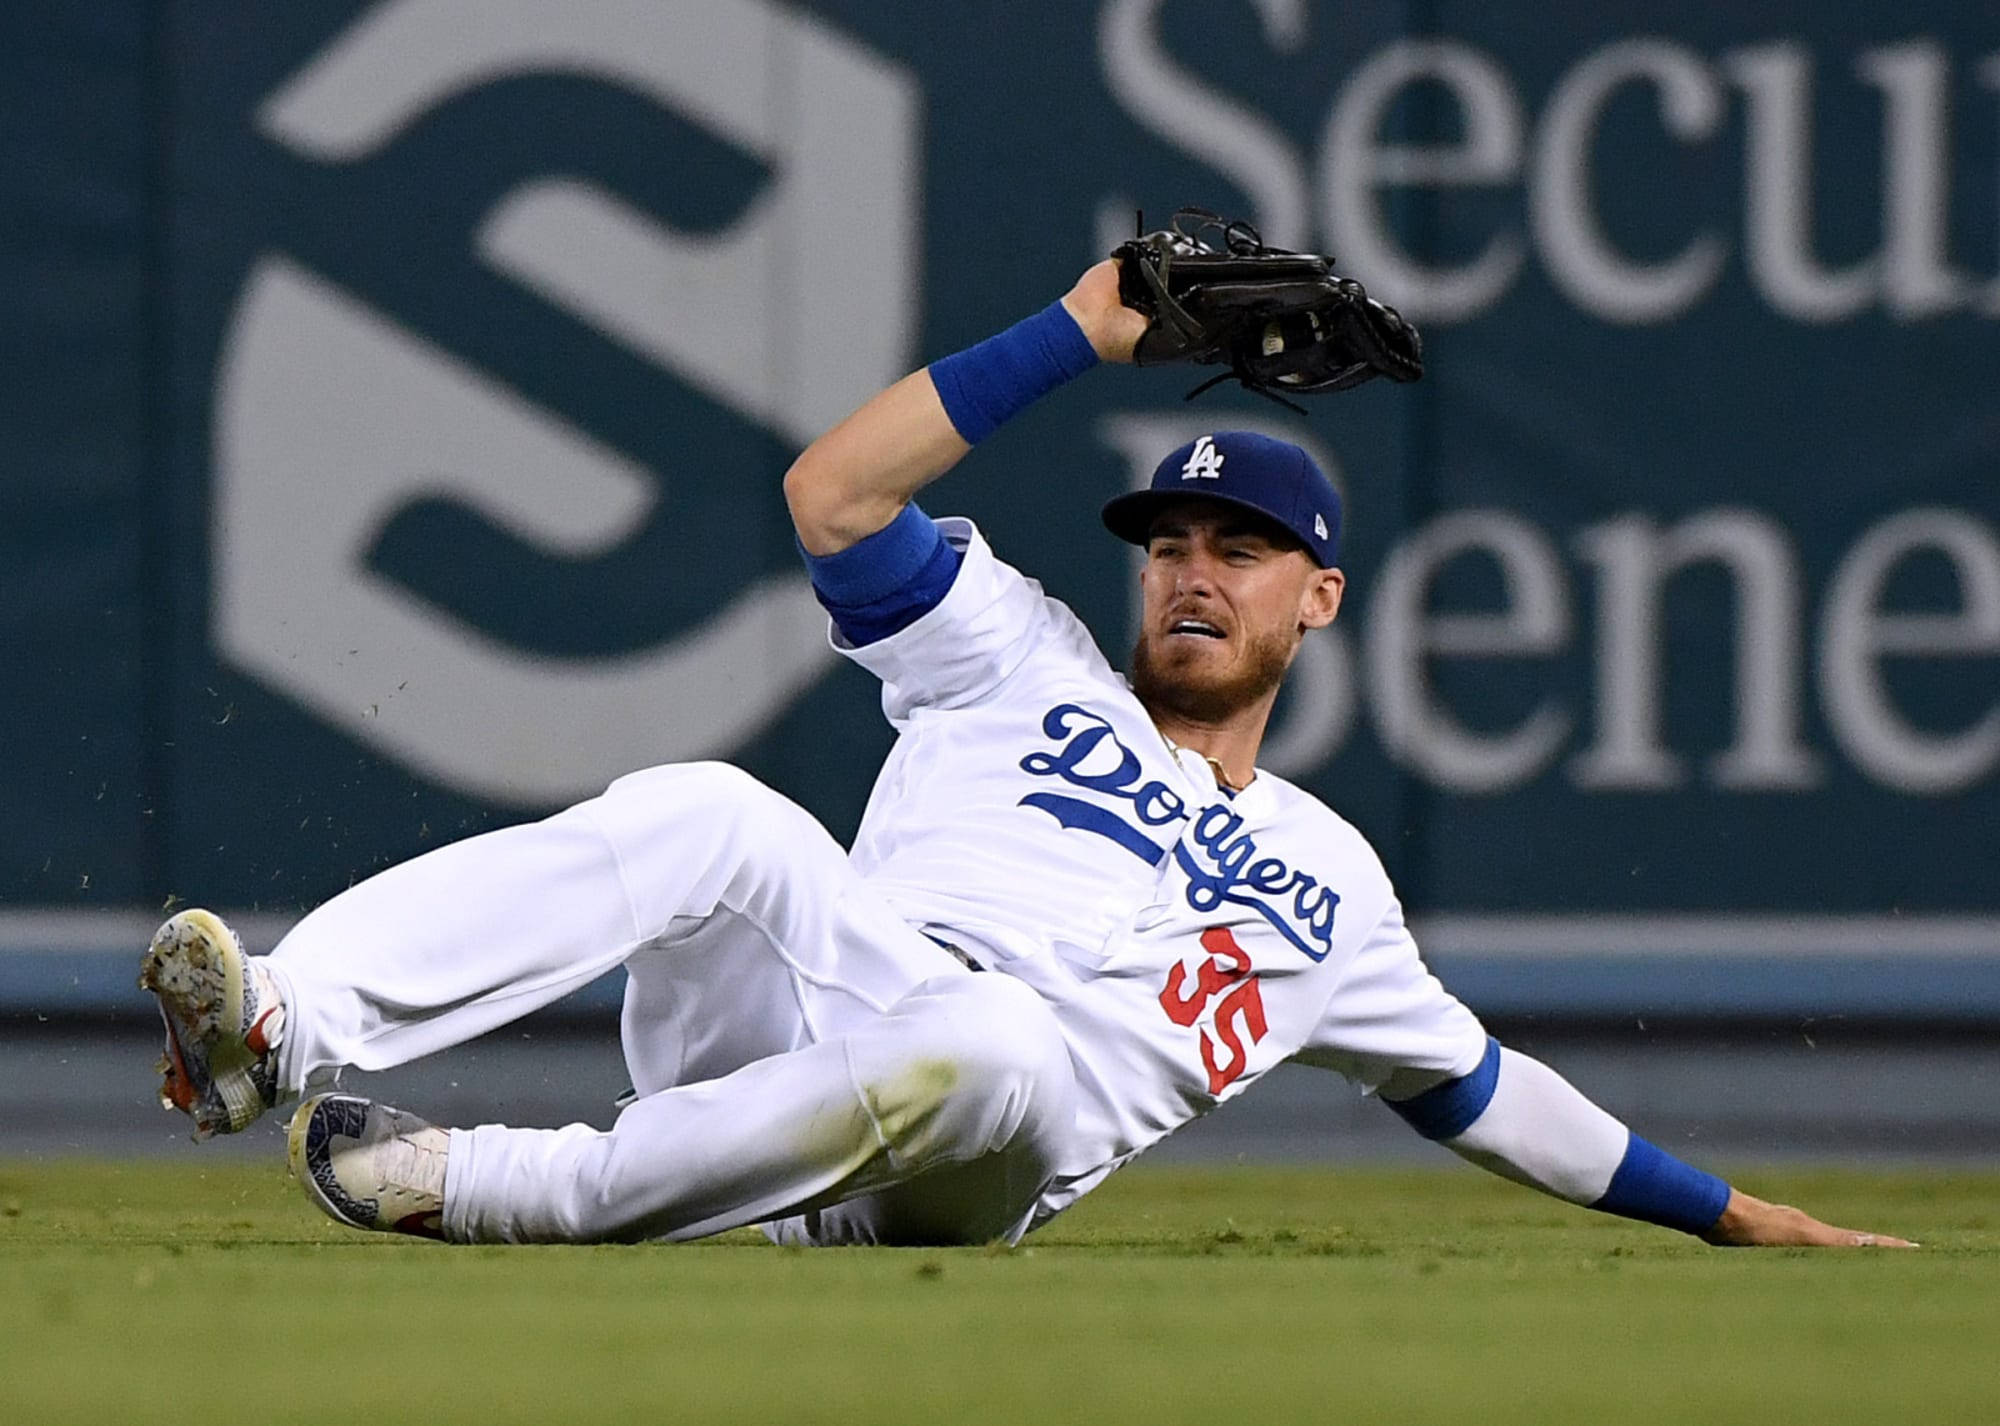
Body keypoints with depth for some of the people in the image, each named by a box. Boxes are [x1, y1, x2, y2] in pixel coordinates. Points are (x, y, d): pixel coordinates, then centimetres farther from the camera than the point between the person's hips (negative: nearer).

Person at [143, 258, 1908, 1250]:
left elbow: (1474, 1083, 39)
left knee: (979, 1037, -39)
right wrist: (1085, 332, 8)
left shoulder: (1324, 882, 31)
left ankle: (499, 1193, -38)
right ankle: (280, 1031, -51)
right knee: (713, 815, -33)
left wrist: (1725, 1210, 36)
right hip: (785, 1013, 0)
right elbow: (835, 491, 12)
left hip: (955, 1173, 0)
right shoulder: (1025, 662, 26)